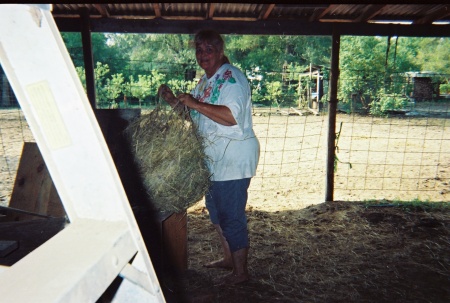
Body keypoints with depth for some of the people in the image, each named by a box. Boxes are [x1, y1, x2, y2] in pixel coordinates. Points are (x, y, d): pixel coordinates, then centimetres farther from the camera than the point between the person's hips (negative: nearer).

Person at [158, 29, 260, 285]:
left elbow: (232, 116, -28)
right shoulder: (206, 81, 14)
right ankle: (229, 259, 38)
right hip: (215, 157, 10)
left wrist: (195, 104, -26)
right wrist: (174, 100, 5)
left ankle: (241, 272, 17)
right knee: (216, 210, 19)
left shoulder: (232, 77, -14)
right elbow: (195, 114, 20)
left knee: (231, 215, -1)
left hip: (234, 158, -10)